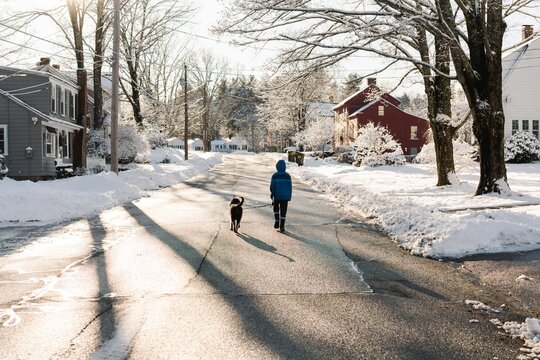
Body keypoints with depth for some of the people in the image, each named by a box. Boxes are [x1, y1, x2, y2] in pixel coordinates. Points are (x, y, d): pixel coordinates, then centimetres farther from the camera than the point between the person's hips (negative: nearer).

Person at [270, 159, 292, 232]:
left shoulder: (275, 175, -8)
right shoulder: (288, 176, -1)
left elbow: (272, 186, -7)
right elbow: (290, 186, 2)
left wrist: (272, 195, 6)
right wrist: (289, 197, 10)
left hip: (277, 196, -1)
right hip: (285, 196, 1)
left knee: (276, 207, 23)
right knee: (283, 211, 6)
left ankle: (277, 220, 5)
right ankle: (282, 226, 4)